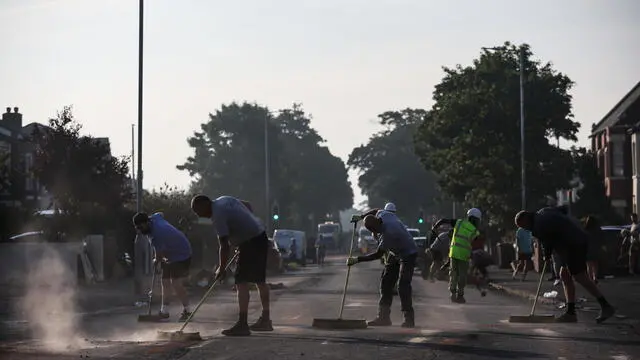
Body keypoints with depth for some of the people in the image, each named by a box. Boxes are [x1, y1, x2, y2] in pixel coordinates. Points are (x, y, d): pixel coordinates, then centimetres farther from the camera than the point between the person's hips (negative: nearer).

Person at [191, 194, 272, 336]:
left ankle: (242, 324, -16)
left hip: (250, 242, -10)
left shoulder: (218, 215, -19)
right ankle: (265, 320, 25)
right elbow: (248, 205, 22)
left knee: (241, 282, -12)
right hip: (261, 236, 10)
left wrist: (221, 268, -13)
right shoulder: (224, 199, 9)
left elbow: (224, 246, -22)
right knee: (260, 281, 16)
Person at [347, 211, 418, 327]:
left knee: (403, 287, -17)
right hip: (396, 254, 10)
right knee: (386, 283, 6)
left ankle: (409, 319, -13)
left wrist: (357, 260, -25)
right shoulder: (381, 214, -13)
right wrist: (361, 217, 3)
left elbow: (378, 254, -29)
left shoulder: (388, 233, -36)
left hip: (408, 255, -10)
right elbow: (376, 211, 15)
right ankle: (383, 317, 8)